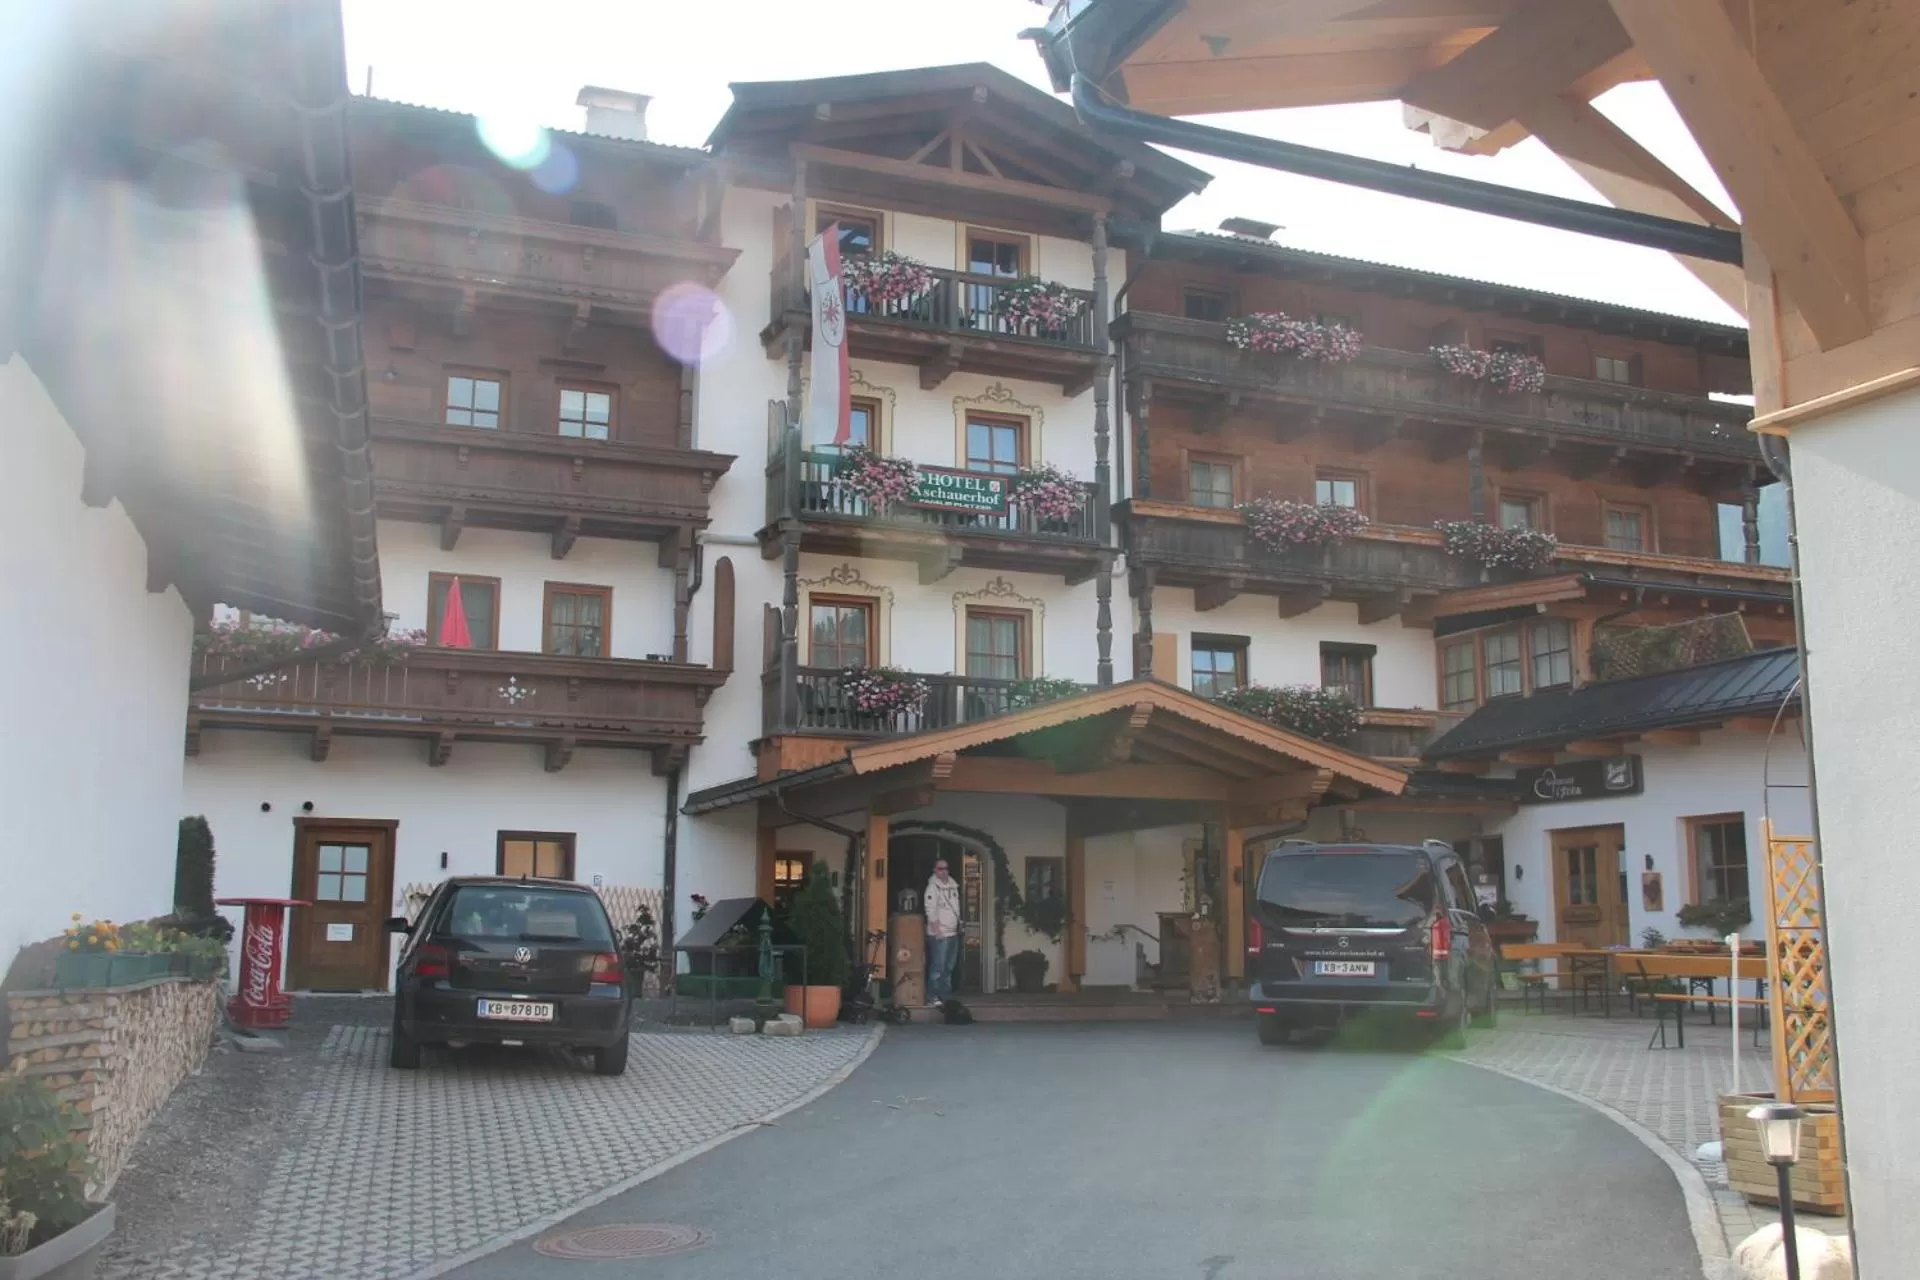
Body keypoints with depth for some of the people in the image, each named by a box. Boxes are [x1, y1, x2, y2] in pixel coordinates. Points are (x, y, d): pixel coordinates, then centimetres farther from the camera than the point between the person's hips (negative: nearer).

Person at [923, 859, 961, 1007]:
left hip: (953, 932, 8)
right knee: (938, 967, -10)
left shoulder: (953, 885, 12)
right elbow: (930, 909, -16)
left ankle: (945, 996, 21)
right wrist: (936, 929, -19)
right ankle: (932, 998, -7)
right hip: (939, 934, -8)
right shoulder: (933, 886, -10)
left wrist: (959, 924, 16)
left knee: (949, 967, 13)